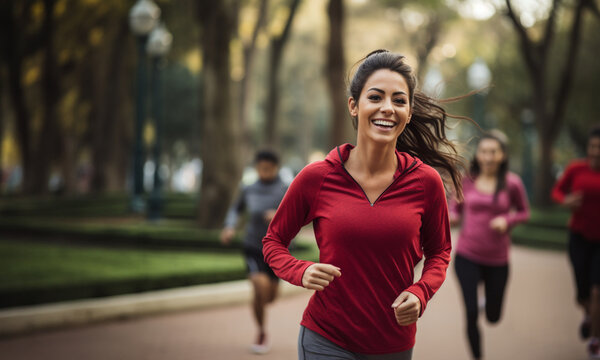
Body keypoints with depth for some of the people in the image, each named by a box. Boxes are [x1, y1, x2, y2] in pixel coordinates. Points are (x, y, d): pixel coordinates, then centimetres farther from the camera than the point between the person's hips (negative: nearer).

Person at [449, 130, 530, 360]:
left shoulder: (512, 183, -7)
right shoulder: (467, 181, -3)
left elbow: (524, 212, 6)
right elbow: (456, 208, 12)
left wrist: (507, 220, -14)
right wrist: (451, 218, -10)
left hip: (497, 260, 0)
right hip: (467, 256, 0)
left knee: (493, 317, 14)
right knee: (471, 315, -9)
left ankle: (488, 301, 52)